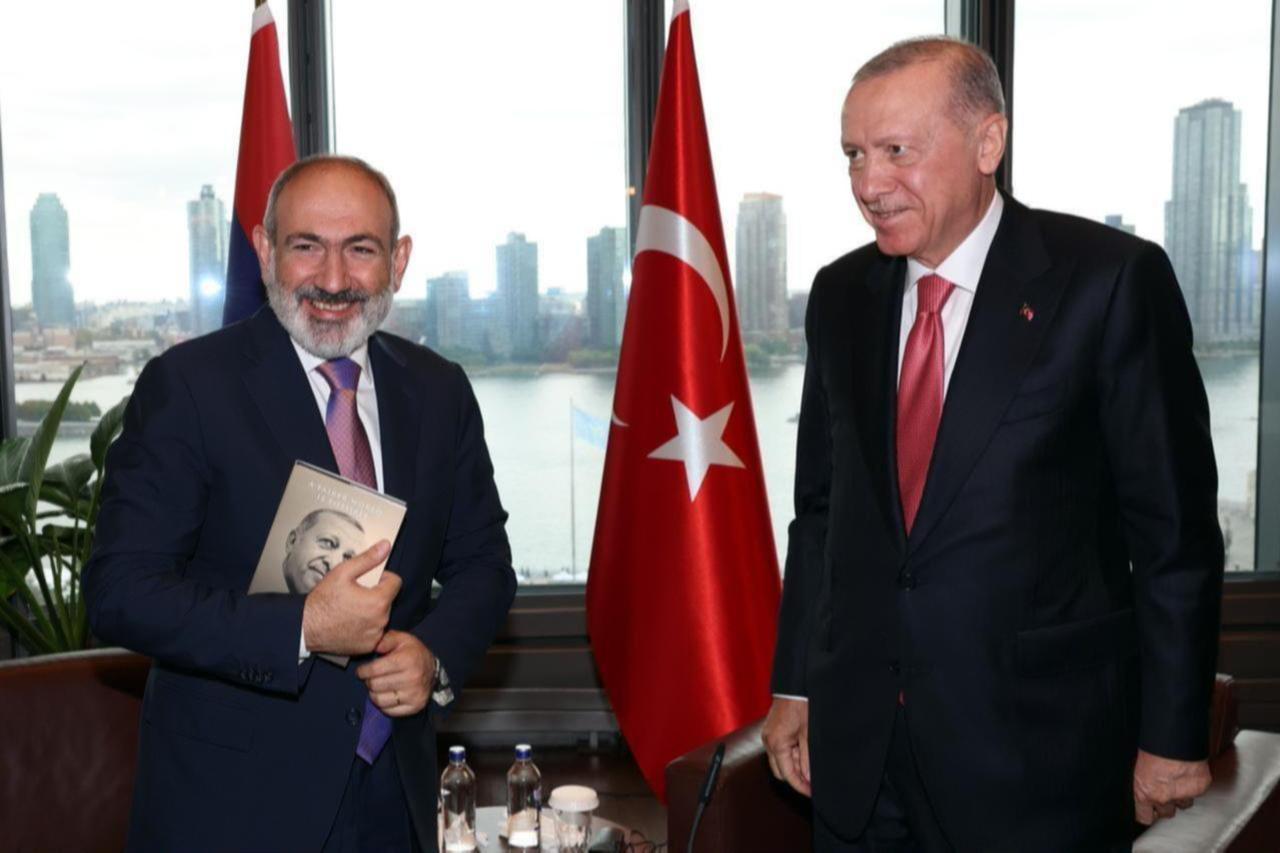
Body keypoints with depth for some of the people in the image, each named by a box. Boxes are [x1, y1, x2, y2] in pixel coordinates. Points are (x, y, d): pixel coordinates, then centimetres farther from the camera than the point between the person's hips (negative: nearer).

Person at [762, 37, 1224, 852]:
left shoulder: (1109, 279, -10)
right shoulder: (840, 294, 4)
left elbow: (1174, 526, -8)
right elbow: (821, 507, 9)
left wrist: (1172, 736, -6)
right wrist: (794, 686, 10)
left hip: (1037, 744, -4)